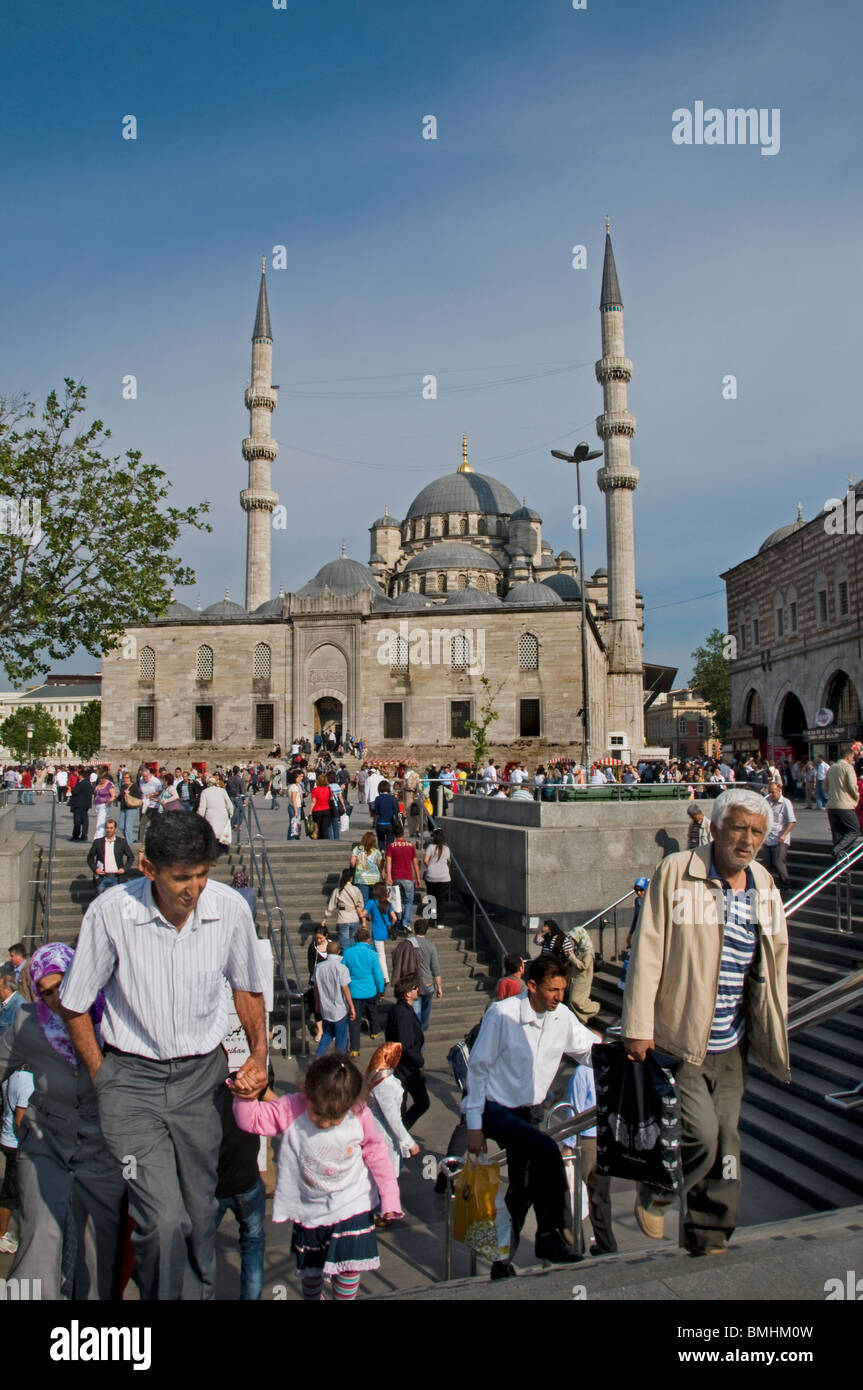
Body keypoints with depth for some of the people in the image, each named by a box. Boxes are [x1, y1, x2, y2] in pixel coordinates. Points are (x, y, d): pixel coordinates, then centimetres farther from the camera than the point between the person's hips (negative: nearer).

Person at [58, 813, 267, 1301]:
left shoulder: (230, 908, -11)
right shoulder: (110, 913, -18)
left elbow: (246, 985, 9)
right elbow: (75, 1005, -2)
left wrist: (259, 1053, 1)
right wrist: (104, 1078, -2)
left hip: (202, 1076, 3)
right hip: (132, 1077, -2)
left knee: (200, 1213, 14)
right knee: (163, 1219, -11)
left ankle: (201, 1294, 39)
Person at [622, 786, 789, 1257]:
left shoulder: (766, 889, 7)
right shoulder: (676, 871, -10)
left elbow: (773, 966, 16)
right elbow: (648, 951, -12)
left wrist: (772, 1035, 17)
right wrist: (638, 1026, -14)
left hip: (731, 1046, 6)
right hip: (677, 1037, -5)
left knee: (725, 1143, 12)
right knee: (701, 1133, -11)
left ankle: (708, 1238, 32)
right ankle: (654, 1195, 20)